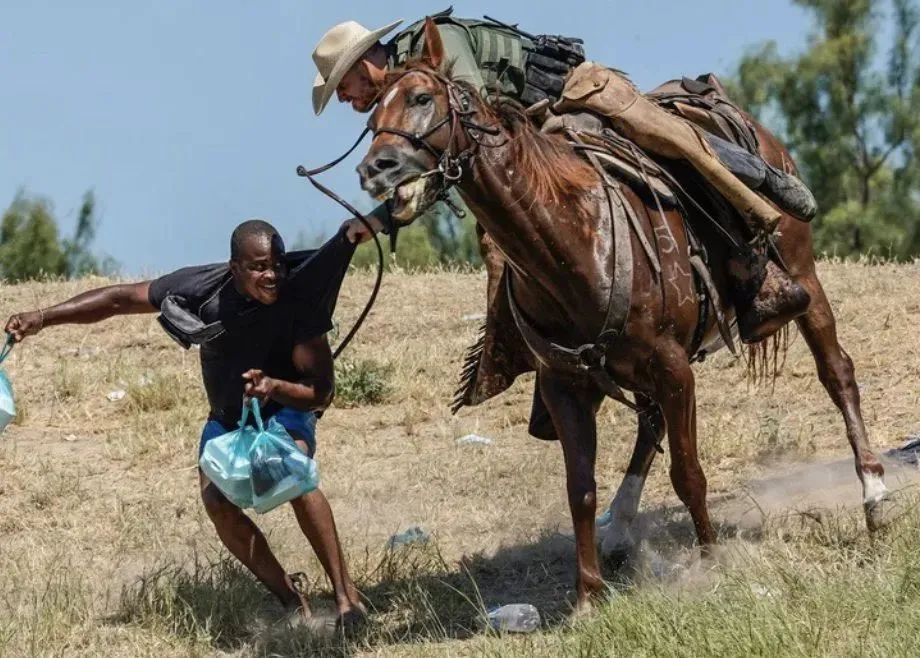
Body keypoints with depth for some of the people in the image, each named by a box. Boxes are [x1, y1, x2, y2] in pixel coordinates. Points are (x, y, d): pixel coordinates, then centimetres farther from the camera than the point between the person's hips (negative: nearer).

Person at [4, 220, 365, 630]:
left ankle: (347, 596, -29)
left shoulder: (299, 298, -30)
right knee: (215, 497, -23)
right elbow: (119, 298, -15)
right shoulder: (202, 288, -25)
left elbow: (321, 393, -27)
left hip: (284, 407, -3)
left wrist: (274, 387, -48)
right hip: (227, 417, 3)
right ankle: (294, 605, -13)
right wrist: (43, 317, -23)